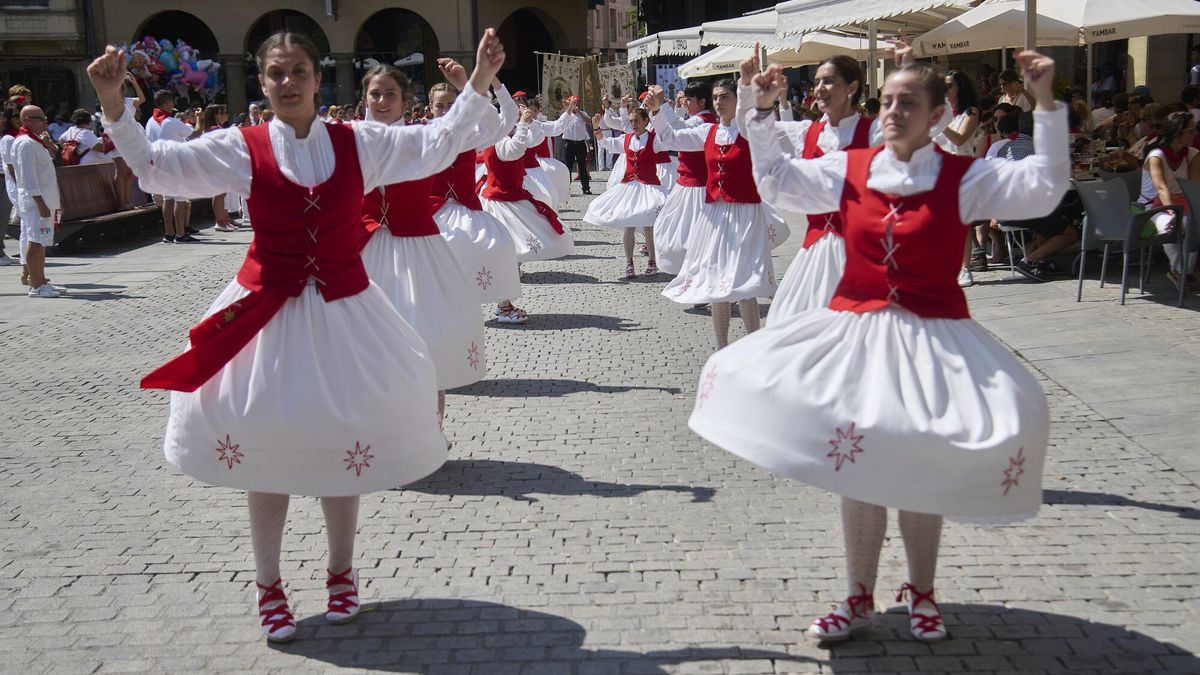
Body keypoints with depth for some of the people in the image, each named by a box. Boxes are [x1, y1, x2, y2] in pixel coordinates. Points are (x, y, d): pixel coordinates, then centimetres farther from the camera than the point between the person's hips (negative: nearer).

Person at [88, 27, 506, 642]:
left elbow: (437, 146, 3)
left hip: (344, 314, 1)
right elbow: (154, 165, -4)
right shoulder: (242, 148, -4)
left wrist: (479, 82, -4)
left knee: (343, 452, 11)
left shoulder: (359, 143, 0)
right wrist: (112, 103, -17)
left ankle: (342, 573, 32)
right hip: (266, 314, -1)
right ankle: (268, 586, 25)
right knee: (266, 458, 7)